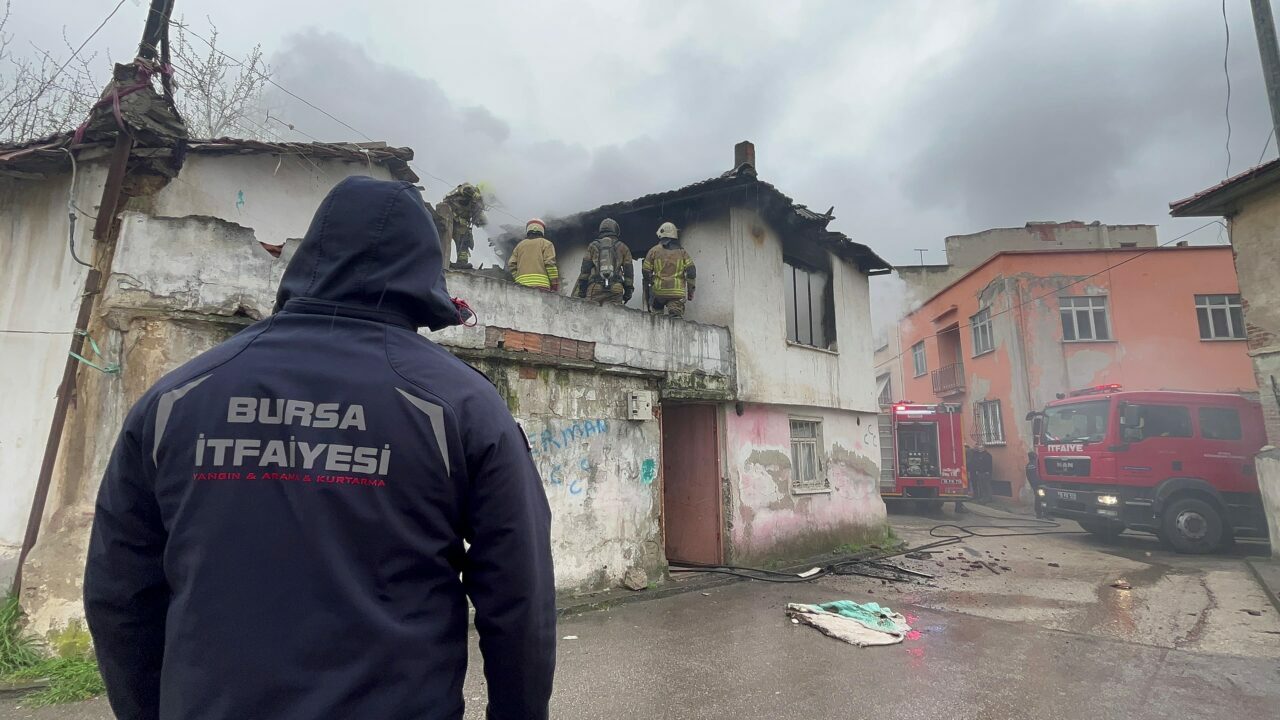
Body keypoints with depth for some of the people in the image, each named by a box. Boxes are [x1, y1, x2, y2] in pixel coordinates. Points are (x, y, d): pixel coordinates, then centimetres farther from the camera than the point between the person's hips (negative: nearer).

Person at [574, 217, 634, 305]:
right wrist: (628, 291, 16)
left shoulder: (593, 246, 15)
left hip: (595, 288, 0)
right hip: (616, 289, 0)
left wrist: (582, 290, 9)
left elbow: (585, 269, 9)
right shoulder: (623, 247, 15)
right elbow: (628, 271, 12)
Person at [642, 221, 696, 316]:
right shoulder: (682, 251, 11)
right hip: (677, 293, 0)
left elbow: (646, 272, 5)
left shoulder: (654, 250, 7)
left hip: (658, 291, 0)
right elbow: (691, 272, 2)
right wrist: (691, 290, 8)